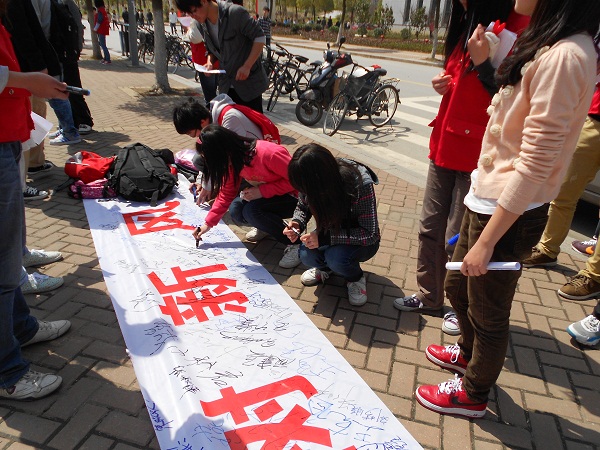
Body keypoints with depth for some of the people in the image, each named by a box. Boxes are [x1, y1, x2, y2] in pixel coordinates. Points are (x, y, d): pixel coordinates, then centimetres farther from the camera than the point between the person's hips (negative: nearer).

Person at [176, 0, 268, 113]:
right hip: (226, 85, 6)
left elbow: (259, 37, -14)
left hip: (249, 81, -5)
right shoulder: (202, 25, 2)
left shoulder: (235, 13, -17)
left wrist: (247, 66, -21)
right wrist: (210, 63, -7)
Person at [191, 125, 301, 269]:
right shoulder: (233, 160, -8)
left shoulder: (270, 153, -32)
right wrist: (208, 223, -2)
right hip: (262, 196, 7)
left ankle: (294, 243, -14)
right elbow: (226, 193, 2)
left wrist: (262, 191, -29)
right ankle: (269, 225, 12)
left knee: (251, 210, -29)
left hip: (294, 197, -7)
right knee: (236, 211, -17)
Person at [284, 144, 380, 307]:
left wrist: (324, 237, -36)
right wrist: (297, 223, -22)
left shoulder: (360, 184, -33)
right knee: (306, 255, -25)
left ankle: (356, 278, 0)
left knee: (336, 257, -34)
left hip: (362, 241, -4)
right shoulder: (311, 181, -18)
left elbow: (370, 234, -29)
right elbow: (303, 206, 2)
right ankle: (325, 267, 10)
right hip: (331, 231, 4)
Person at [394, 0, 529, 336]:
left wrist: (483, 64, -25)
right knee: (431, 229, 13)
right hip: (444, 146, 8)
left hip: (477, 154, -8)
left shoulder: (519, 27, -13)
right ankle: (428, 296, 30)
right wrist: (444, 85, 5)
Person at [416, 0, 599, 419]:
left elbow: (535, 164, -25)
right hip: (489, 198, 10)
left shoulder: (565, 56, -22)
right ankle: (470, 352, 53)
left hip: (510, 212, -10)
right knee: (458, 286, 26)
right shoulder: (546, 43, 9)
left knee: (487, 311, 11)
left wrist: (487, 240, -22)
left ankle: (473, 393, 37)